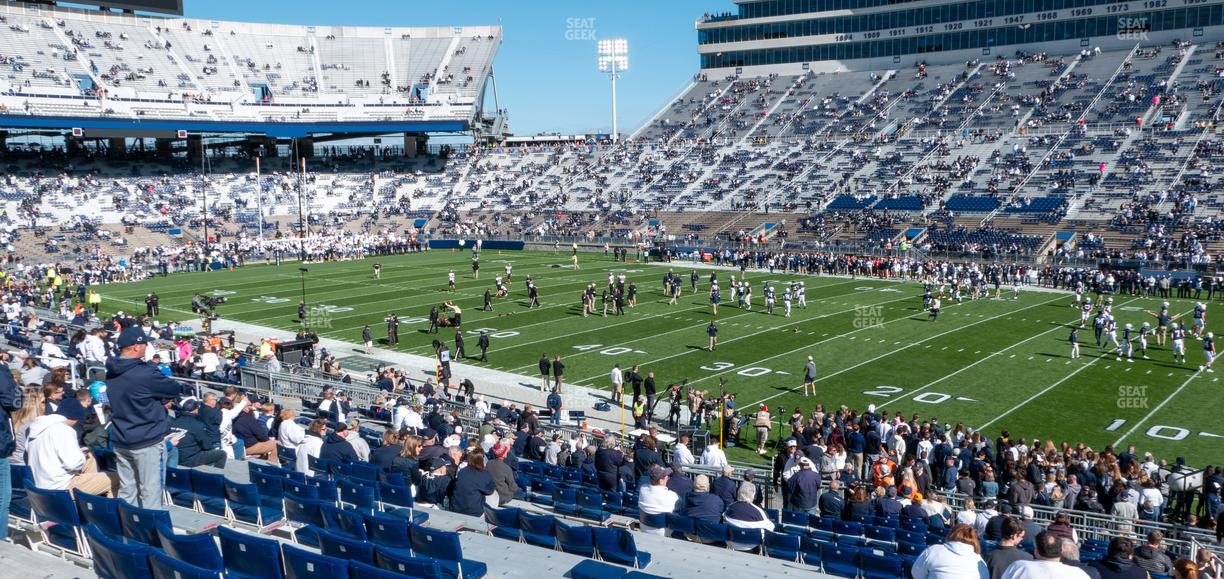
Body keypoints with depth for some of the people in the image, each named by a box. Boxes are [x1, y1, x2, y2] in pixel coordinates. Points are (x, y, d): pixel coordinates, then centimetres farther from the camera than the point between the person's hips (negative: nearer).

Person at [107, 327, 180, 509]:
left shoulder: (112, 373, 5)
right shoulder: (145, 373, -20)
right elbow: (174, 390, -12)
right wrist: (161, 398, 7)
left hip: (120, 441, 7)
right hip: (148, 442, -7)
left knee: (126, 490, 13)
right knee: (151, 491, 0)